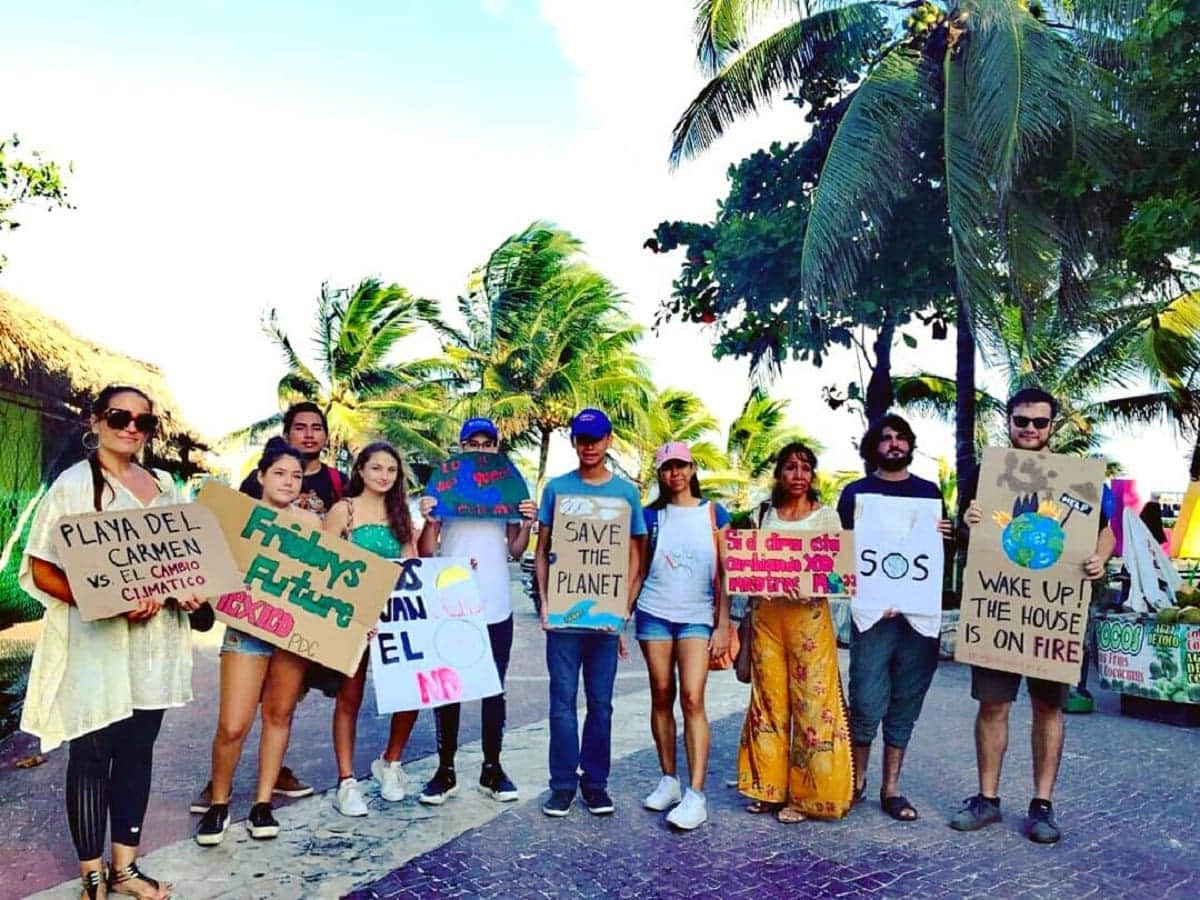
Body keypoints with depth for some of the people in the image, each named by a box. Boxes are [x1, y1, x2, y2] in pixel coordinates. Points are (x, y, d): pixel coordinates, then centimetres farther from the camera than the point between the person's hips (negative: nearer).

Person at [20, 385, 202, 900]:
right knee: (92, 755, 3)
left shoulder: (163, 485, 11)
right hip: (93, 642, -5)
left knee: (138, 750, 11)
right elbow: (39, 569, -10)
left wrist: (190, 591, -3)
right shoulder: (74, 484, -5)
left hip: (153, 639, 5)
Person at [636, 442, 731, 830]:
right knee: (661, 696, 5)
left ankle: (696, 795, -8)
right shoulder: (650, 516, 7)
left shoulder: (713, 513, 4)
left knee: (692, 699, -10)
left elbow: (724, 572, 3)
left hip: (697, 617, -2)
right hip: (654, 613, 2)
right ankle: (668, 780, 18)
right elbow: (638, 570, 10)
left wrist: (723, 625, -3)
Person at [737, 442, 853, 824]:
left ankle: (807, 794, 6)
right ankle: (769, 787, 17)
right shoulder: (764, 515, 12)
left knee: (812, 701, -4)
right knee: (768, 699, 6)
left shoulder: (827, 516, 4)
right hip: (766, 613, 3)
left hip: (809, 615, -3)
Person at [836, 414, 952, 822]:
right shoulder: (856, 493, 8)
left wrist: (944, 534, -4)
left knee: (905, 705, 8)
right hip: (872, 610, -3)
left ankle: (891, 789, 19)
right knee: (867, 705, -6)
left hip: (921, 613, 3)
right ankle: (856, 779, 15)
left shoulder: (929, 491, 16)